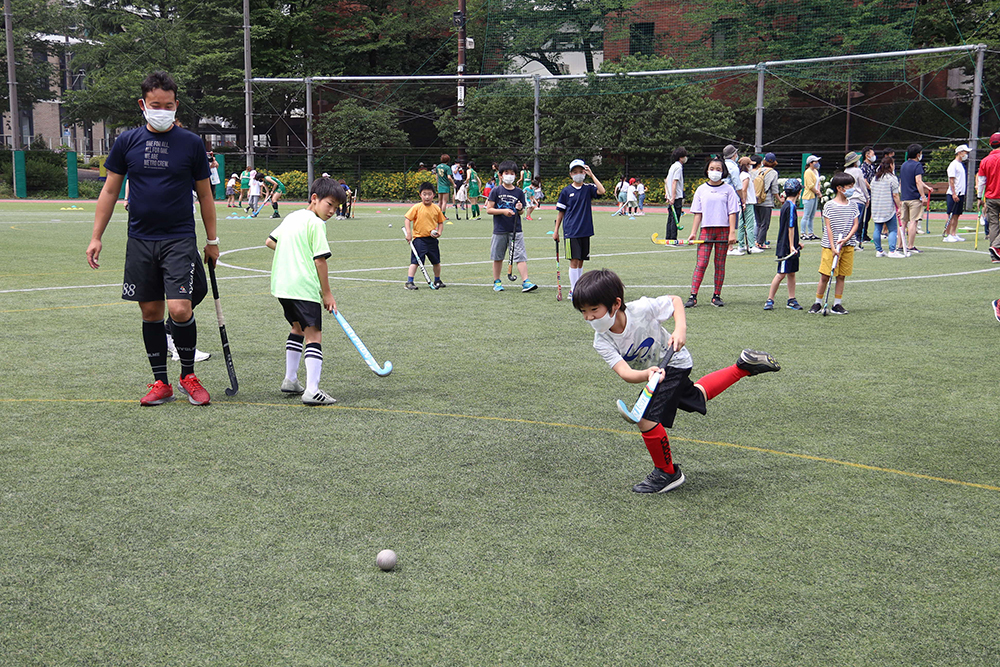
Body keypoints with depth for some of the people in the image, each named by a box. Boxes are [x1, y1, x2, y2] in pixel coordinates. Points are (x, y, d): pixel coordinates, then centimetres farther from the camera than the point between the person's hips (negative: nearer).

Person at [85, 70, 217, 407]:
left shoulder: (191, 143, 0)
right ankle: (160, 382, 18)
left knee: (180, 309, -13)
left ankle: (188, 375, 8)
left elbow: (204, 194, 8)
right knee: (151, 312, 6)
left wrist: (212, 240, 9)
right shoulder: (127, 141, 4)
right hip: (140, 240, 2)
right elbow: (110, 191, 10)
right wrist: (96, 237, 6)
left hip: (180, 240, -2)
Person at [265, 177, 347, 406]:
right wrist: (327, 294, -7)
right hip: (304, 287, -9)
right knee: (314, 335, -8)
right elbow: (320, 260, -12)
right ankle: (312, 390, -17)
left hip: (281, 284, 9)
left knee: (298, 328, 25)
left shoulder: (291, 217, 16)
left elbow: (270, 241, 26)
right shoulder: (315, 223, -9)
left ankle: (290, 380, 29)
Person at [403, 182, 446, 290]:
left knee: (436, 262, 14)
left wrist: (439, 232, -4)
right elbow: (407, 219, -6)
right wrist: (408, 233, -15)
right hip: (419, 238, -4)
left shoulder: (436, 209, 3)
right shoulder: (416, 207, -8)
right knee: (415, 261, -11)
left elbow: (441, 222, 13)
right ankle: (409, 282, -8)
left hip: (432, 239, 4)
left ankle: (437, 280, 33)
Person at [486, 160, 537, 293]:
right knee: (498, 257, 9)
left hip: (516, 230, 1)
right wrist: (503, 211, -15)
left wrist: (520, 209, -10)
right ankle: (497, 282, 22)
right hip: (500, 230, -1)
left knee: (521, 256, -8)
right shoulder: (496, 191, 0)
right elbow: (489, 209, -3)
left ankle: (525, 282, -10)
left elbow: (521, 212, 13)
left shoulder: (519, 192, 7)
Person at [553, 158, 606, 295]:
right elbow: (560, 212, 6)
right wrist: (556, 230, 4)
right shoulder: (566, 191, 2)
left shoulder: (588, 188, 5)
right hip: (571, 231, -3)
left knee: (581, 261, 9)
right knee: (574, 260, -7)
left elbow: (602, 191, -16)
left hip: (585, 231, 3)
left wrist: (591, 175, -12)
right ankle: (573, 290, -3)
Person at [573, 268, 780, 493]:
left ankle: (667, 473, 6)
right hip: (655, 370, 6)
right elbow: (624, 372, -37)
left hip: (673, 363, -6)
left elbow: (674, 300, -13)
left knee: (648, 420, -17)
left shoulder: (642, 309, -33)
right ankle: (743, 367, 42)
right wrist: (648, 374, -58)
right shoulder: (602, 342, -24)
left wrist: (680, 329, -29)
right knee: (696, 397, 26)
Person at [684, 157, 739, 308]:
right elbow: (698, 213, 8)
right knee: (701, 263, -7)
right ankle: (693, 296, -10)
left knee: (720, 264, 4)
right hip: (706, 229, 0)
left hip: (723, 230, 0)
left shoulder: (728, 189, 4)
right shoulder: (701, 189, 7)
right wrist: (693, 232, 1)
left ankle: (717, 296, 12)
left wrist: (732, 233, -6)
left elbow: (732, 212, 2)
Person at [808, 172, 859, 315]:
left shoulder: (852, 206, 8)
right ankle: (818, 303, 11)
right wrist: (833, 247, -14)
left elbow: (855, 224, 4)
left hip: (848, 245, 4)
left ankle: (837, 304, 13)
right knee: (825, 276, -3)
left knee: (842, 276, 6)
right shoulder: (829, 205, -4)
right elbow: (828, 227, -7)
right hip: (830, 245, -4)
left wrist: (846, 239, -13)